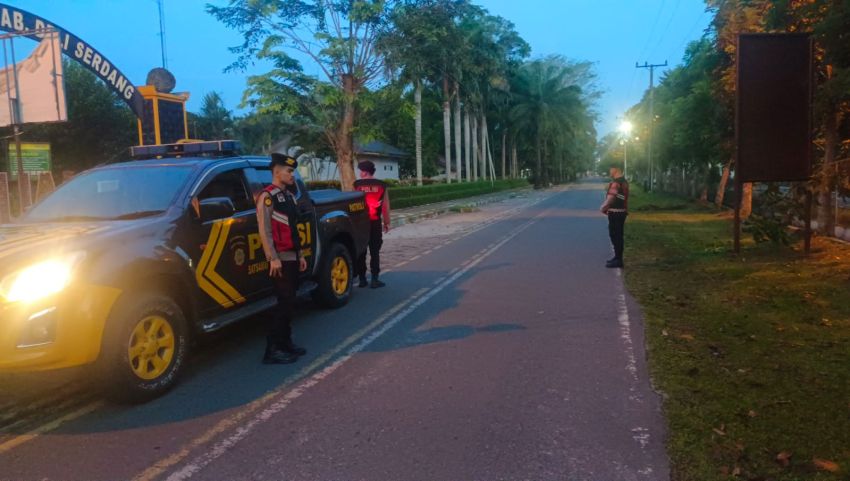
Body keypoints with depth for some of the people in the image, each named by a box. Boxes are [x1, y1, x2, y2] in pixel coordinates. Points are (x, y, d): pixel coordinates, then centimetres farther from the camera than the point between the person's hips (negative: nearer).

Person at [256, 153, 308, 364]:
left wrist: (300, 254, 17)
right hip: (280, 258, -9)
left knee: (289, 302, 12)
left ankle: (285, 343, 20)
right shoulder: (267, 196, -11)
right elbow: (264, 230, -17)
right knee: (285, 302, -9)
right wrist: (273, 258, -21)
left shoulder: (289, 196, 16)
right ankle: (272, 349, -4)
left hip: (292, 257, 9)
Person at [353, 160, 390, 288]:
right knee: (375, 252, 3)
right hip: (375, 222, 1)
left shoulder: (357, 185, -4)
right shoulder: (381, 185, 1)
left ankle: (362, 279, 10)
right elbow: (386, 206, 3)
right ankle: (374, 279, 1)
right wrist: (386, 222, 12)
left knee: (361, 251, 7)